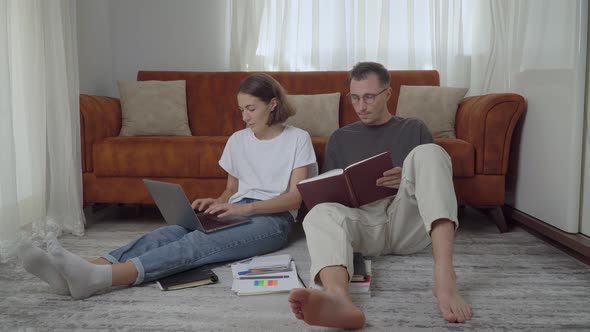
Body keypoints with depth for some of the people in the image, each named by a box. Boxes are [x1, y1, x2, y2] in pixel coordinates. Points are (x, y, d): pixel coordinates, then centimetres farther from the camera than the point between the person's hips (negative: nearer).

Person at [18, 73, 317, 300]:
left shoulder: (297, 138, 3)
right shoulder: (237, 140, 19)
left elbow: (296, 198, -5)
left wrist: (245, 208, -17)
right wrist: (216, 203, -1)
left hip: (272, 219, -5)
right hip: (237, 213, 5)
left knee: (197, 242, -34)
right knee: (172, 232, -27)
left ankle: (97, 278, -54)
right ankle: (90, 270, -48)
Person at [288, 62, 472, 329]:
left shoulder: (414, 129, 19)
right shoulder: (340, 138, 23)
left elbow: (437, 183, 15)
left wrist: (411, 180, -8)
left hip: (409, 223, 0)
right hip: (364, 222, 1)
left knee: (427, 153, -25)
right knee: (321, 212, -31)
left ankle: (444, 278, -42)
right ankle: (339, 299, -65)